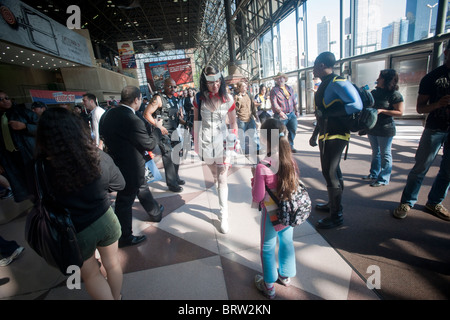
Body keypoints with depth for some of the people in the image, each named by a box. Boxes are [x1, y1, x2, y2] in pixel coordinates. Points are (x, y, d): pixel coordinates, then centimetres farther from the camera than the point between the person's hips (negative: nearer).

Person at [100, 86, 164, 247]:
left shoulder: (108, 114, -2)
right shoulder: (133, 121, -28)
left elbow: (103, 135, 11)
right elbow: (149, 144, -19)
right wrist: (158, 130, -3)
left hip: (116, 164, 9)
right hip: (130, 169, -9)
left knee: (141, 188, 26)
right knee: (125, 201, 7)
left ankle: (155, 212, 49)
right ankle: (125, 237, 27)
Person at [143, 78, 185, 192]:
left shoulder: (175, 99, 14)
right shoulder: (158, 98, -9)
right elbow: (146, 114, -14)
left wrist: (185, 123, 6)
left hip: (174, 131, 8)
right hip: (164, 132, -8)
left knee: (176, 155, 13)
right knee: (168, 157, -6)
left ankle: (175, 177, 30)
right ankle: (172, 184, 3)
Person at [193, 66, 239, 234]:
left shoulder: (228, 98, -3)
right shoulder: (199, 98, -1)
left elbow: (233, 122, 5)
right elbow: (196, 121, 7)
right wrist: (196, 142, 7)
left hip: (222, 140, -1)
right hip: (205, 141, 2)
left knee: (222, 179, -3)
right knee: (215, 176, 15)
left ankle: (223, 215, 6)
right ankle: (223, 204, 37)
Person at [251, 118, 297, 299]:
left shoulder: (262, 167, -28)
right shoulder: (290, 161, -10)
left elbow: (257, 198, -20)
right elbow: (295, 185, 4)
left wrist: (254, 178, -6)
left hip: (271, 214, -5)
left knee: (268, 248, 16)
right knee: (287, 242, 25)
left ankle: (269, 286, 36)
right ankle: (286, 275, 49)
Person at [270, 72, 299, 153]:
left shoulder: (290, 89, 17)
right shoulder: (274, 90, -2)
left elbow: (294, 100, 22)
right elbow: (274, 102, -14)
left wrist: (296, 110, 18)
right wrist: (280, 112, -24)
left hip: (291, 114, 6)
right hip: (281, 115, -5)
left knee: (294, 129, 4)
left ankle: (290, 145, 21)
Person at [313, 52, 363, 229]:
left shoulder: (338, 83, -16)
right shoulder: (325, 84, 14)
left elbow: (356, 105, -25)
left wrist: (326, 113, -24)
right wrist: (317, 133, 20)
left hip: (335, 136, -10)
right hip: (327, 135, 10)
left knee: (330, 173, -6)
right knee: (333, 170, 19)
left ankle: (336, 215, 8)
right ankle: (333, 204, 36)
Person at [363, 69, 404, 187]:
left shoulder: (395, 95, -11)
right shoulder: (374, 92, 9)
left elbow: (400, 112, -14)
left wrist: (382, 111, -21)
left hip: (385, 129, -7)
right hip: (372, 128, 7)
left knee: (385, 154, 2)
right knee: (375, 152, 17)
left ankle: (384, 179, 11)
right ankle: (374, 174, 28)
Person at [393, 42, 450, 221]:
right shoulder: (432, 77, 1)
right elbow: (420, 108, -1)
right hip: (435, 129, -3)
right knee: (420, 168, -3)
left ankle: (434, 203, 22)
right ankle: (407, 202, 7)